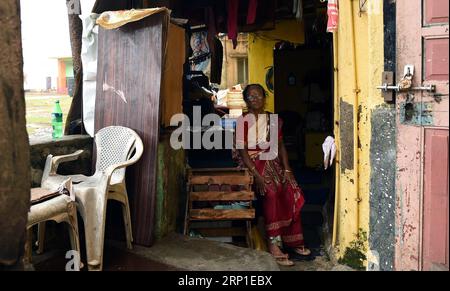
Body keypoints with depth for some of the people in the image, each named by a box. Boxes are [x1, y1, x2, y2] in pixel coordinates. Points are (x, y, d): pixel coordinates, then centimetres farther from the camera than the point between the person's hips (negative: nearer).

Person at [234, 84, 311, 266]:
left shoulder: (273, 120, 12)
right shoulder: (243, 121, -3)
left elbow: (280, 146, 11)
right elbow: (242, 151, -10)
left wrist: (287, 169, -4)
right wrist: (257, 175, -22)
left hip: (272, 161, 5)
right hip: (252, 162, -4)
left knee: (291, 192, -18)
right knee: (271, 191, -30)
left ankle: (292, 240, -5)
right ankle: (273, 245, -28)